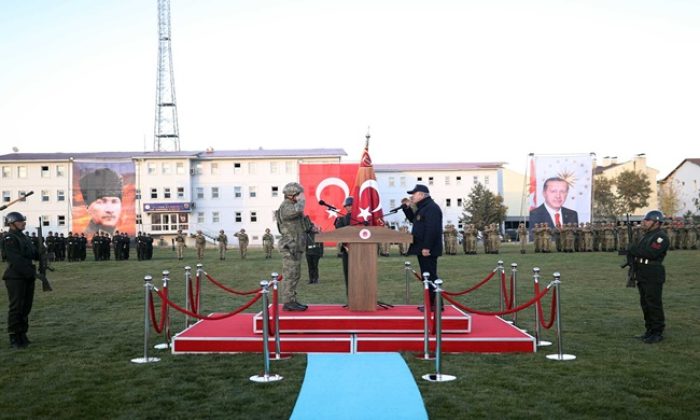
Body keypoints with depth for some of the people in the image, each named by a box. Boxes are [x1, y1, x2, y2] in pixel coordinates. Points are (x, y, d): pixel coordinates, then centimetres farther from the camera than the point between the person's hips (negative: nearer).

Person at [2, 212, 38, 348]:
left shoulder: (24, 237, 17)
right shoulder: (9, 239, -11)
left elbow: (33, 253, 18)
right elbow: (16, 260, -20)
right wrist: (30, 272, -22)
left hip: (27, 277, 8)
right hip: (15, 278, -8)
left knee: (26, 306, 12)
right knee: (16, 307, -5)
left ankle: (22, 334, 21)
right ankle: (14, 338, 0)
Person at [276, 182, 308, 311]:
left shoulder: (291, 206, 19)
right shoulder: (286, 206, -15)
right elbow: (297, 210, -36)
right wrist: (301, 200, -17)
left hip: (295, 247, 10)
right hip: (290, 246, -10)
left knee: (294, 275, 13)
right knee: (290, 275, -8)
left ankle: (291, 301, 18)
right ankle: (288, 303, -5)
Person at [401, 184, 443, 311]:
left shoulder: (431, 207, -14)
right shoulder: (423, 208, 18)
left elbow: (432, 229, -23)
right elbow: (413, 219, 32)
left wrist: (426, 247, -26)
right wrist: (406, 207, 18)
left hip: (427, 250, -11)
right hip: (422, 249, 11)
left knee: (430, 275, -9)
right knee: (427, 275, 12)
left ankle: (436, 304, -6)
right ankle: (431, 303, 18)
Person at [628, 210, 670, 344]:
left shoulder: (661, 237, -12)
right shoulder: (647, 235, 18)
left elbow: (651, 253, -25)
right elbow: (641, 252, 22)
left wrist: (634, 250, -14)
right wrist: (632, 252, 2)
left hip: (653, 277, -9)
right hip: (642, 276, 10)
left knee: (654, 304, -5)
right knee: (645, 303, 13)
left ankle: (657, 333, 1)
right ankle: (650, 330, 21)